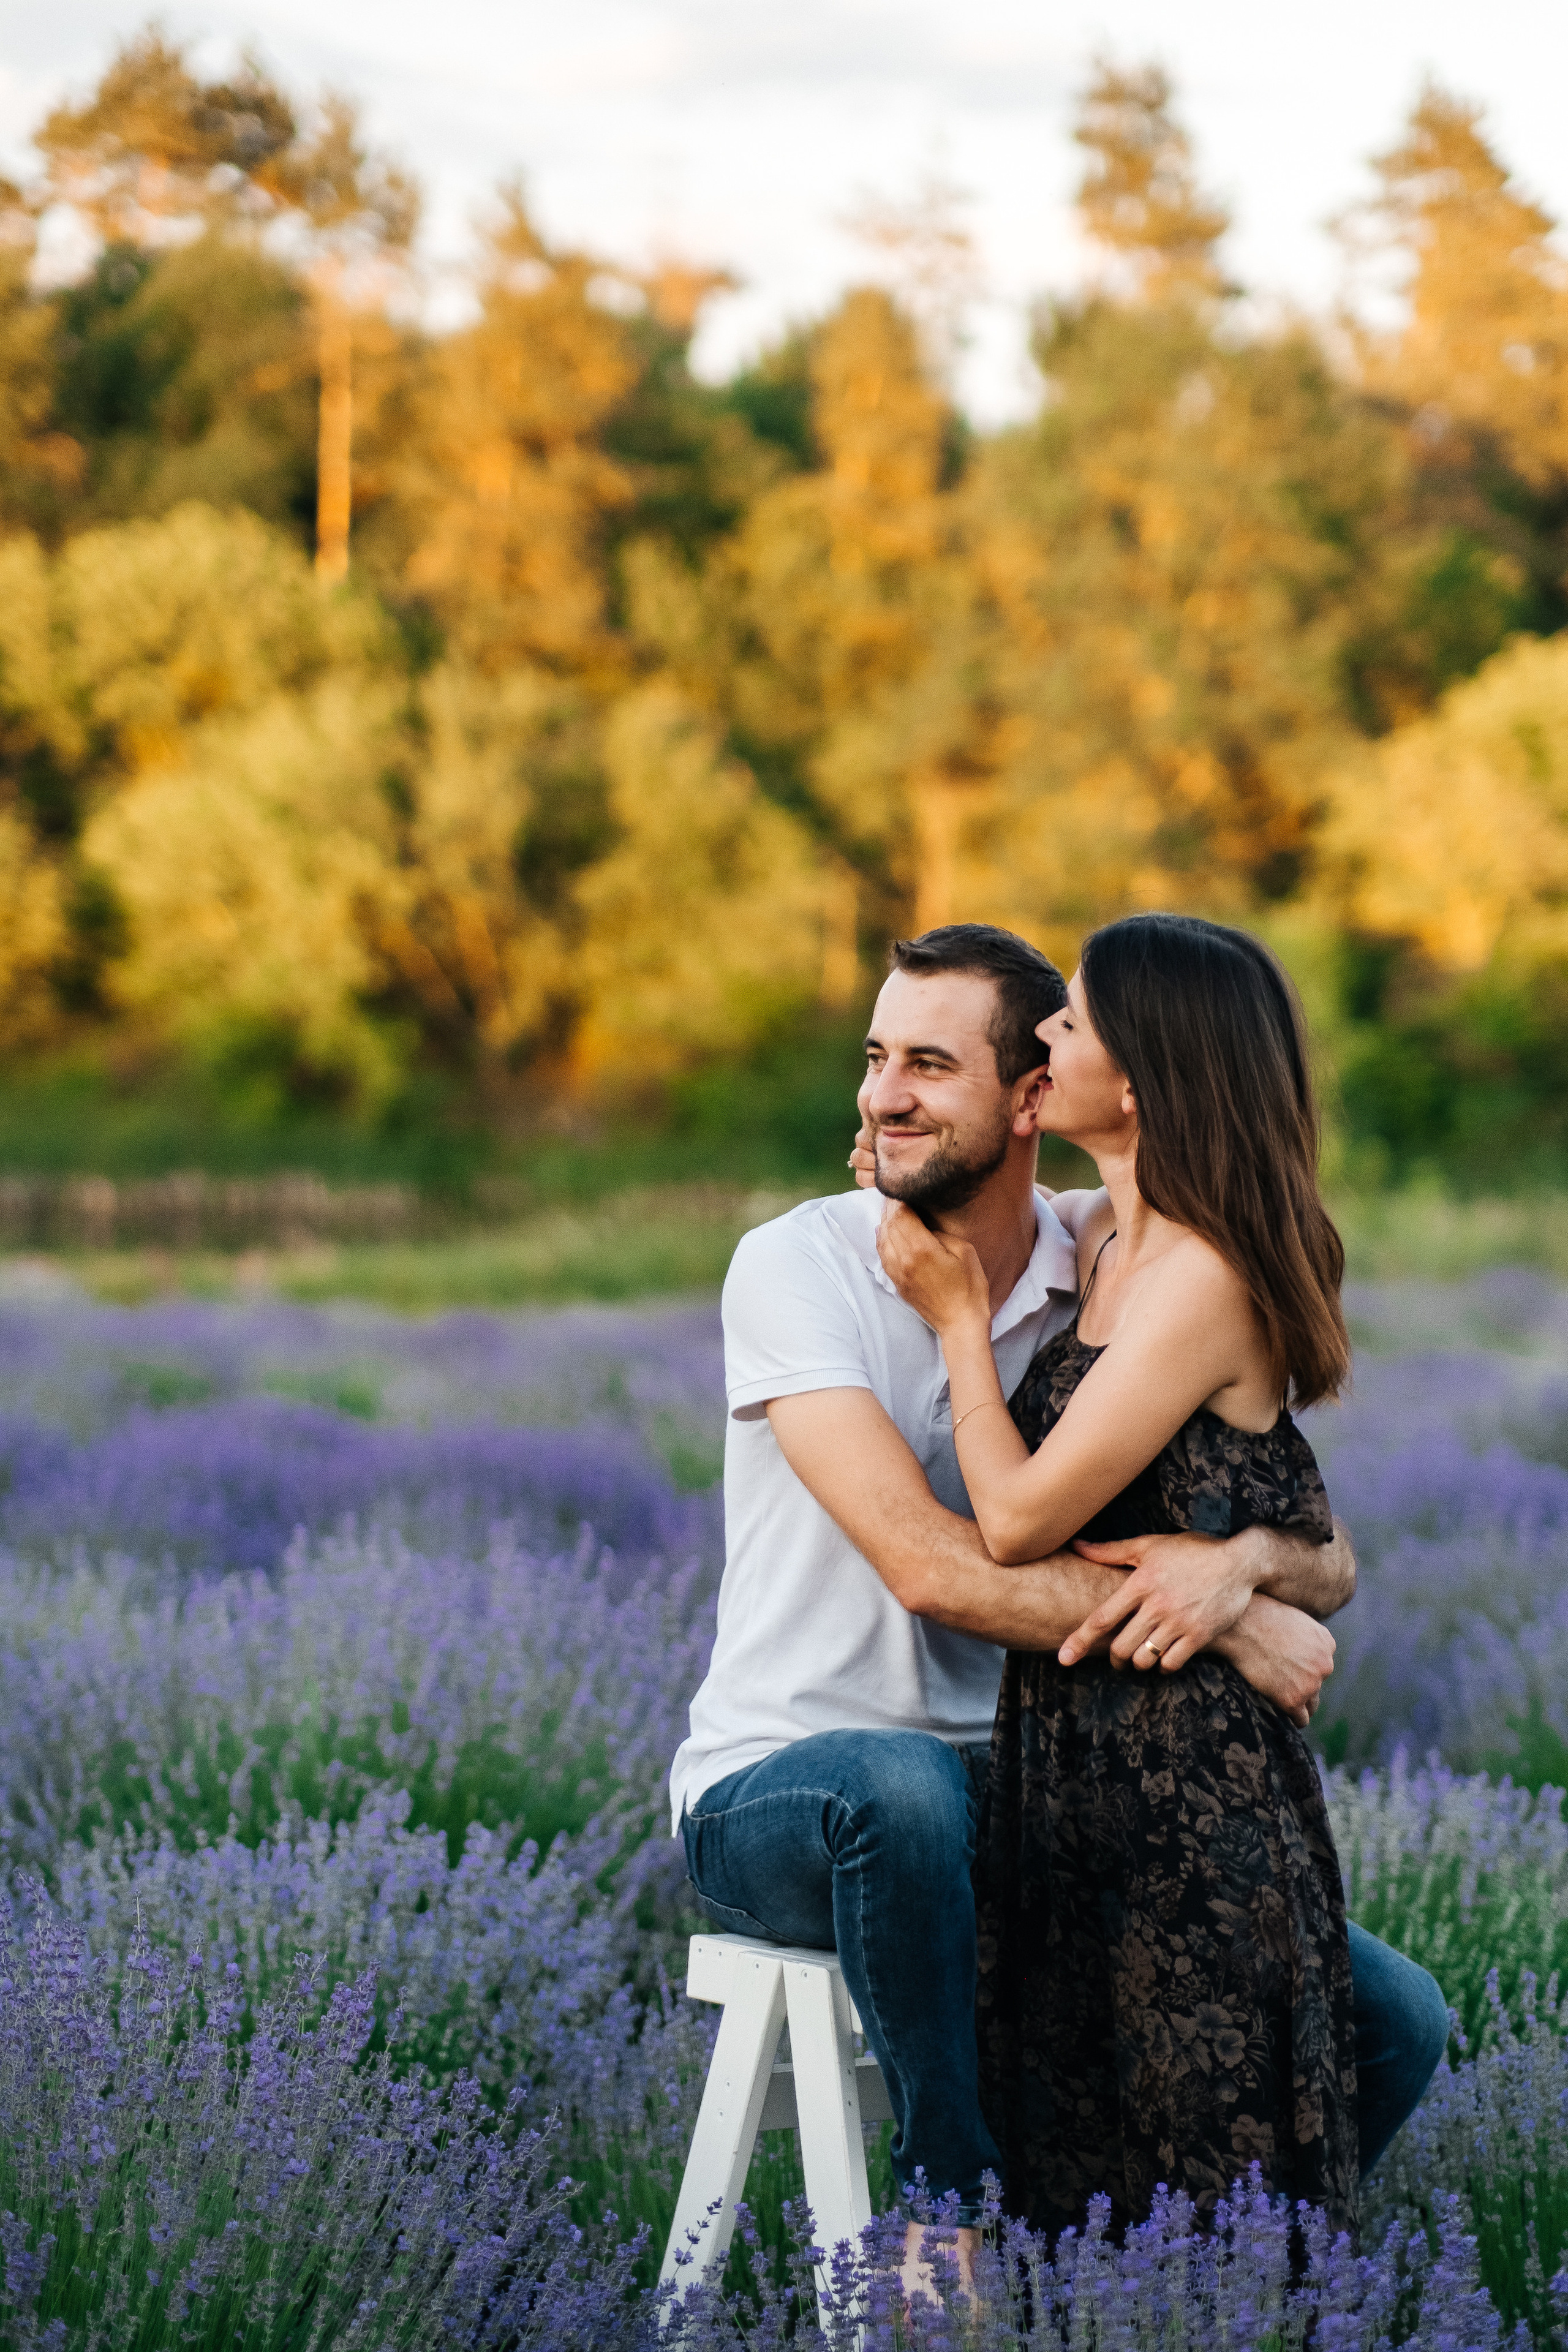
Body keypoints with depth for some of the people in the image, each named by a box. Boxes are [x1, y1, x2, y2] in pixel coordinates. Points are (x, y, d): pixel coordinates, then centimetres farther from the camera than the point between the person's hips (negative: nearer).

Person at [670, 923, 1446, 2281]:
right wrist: (1222, 1619, -25)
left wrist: (1247, 1557, -27)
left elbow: (1328, 1567, -2)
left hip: (1012, 1802, 4)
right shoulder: (799, 1267, -10)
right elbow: (931, 1566, -23)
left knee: (1393, 2019, -10)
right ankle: (952, 2192, -19)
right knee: (902, 1790, -41)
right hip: (775, 1794, -4)